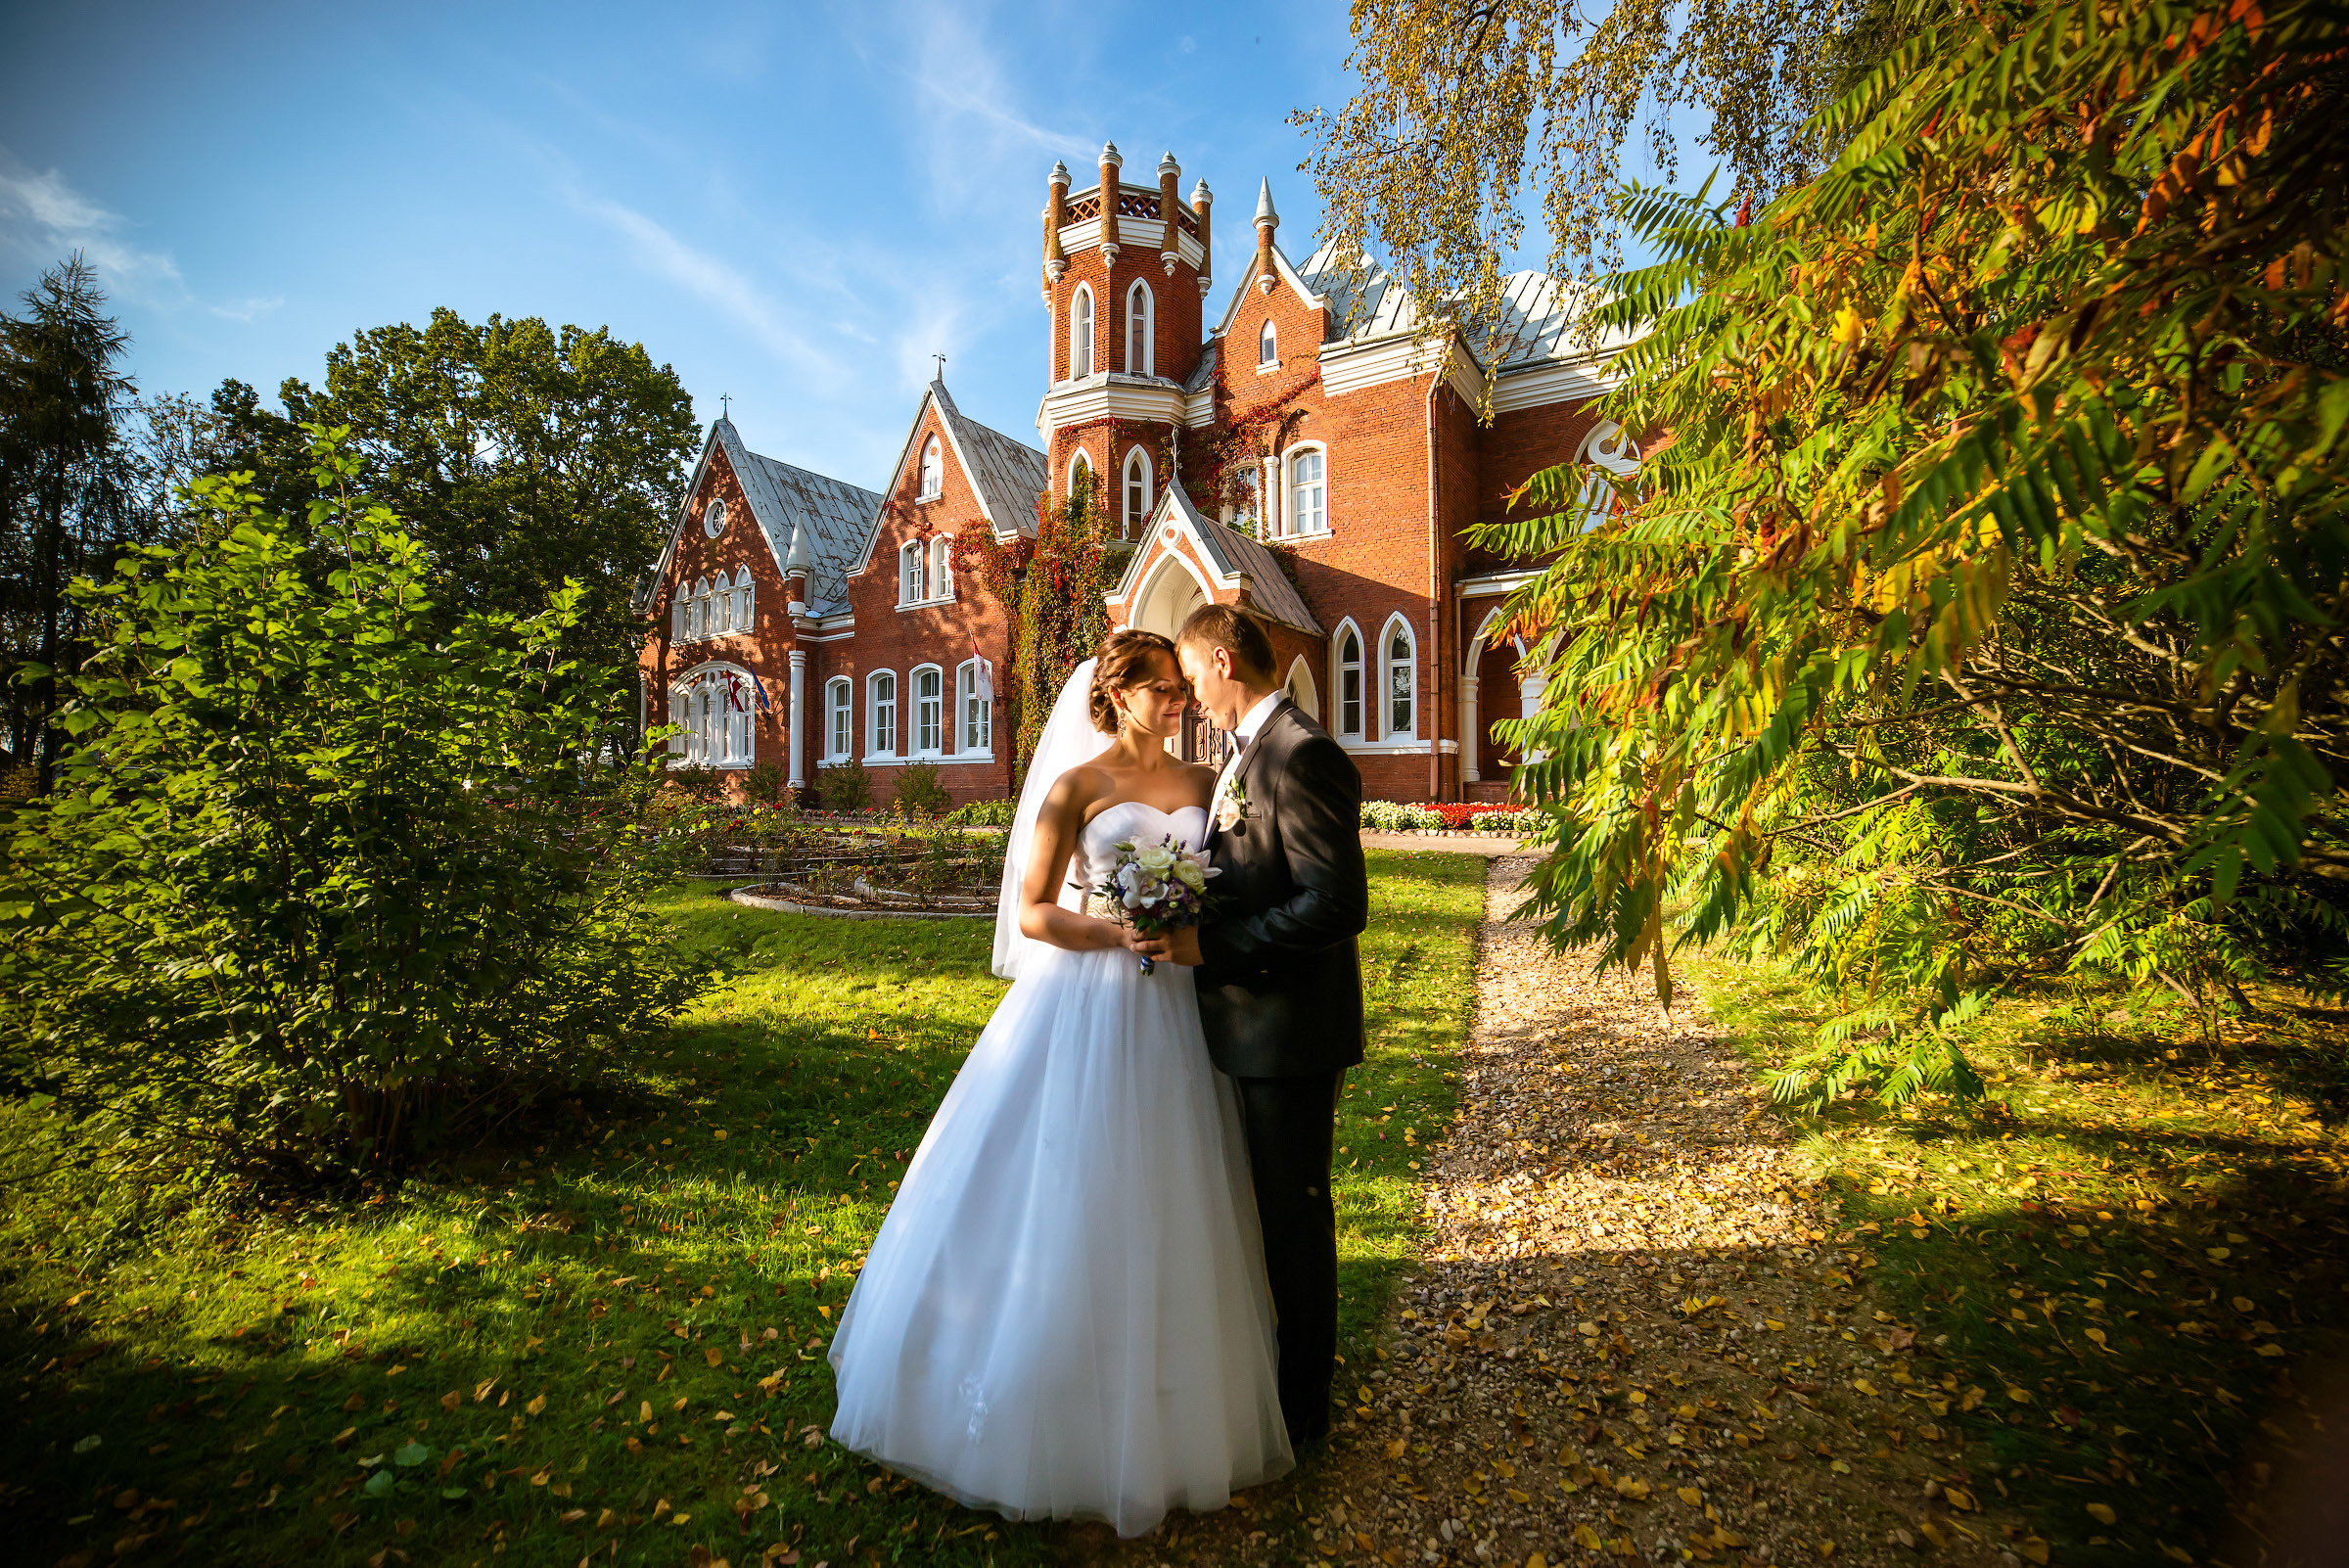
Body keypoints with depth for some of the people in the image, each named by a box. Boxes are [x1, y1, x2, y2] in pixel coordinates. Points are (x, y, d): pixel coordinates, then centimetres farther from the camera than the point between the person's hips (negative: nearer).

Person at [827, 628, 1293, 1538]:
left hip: (1168, 1015, 5)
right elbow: (1033, 914, -8)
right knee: (1067, 1199, 6)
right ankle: (1052, 1405, 29)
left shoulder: (1203, 785, 8)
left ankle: (1160, 1413, 35)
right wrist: (1129, 935, -18)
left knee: (1158, 1207, 14)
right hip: (1085, 1008, -4)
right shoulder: (1076, 786, -5)